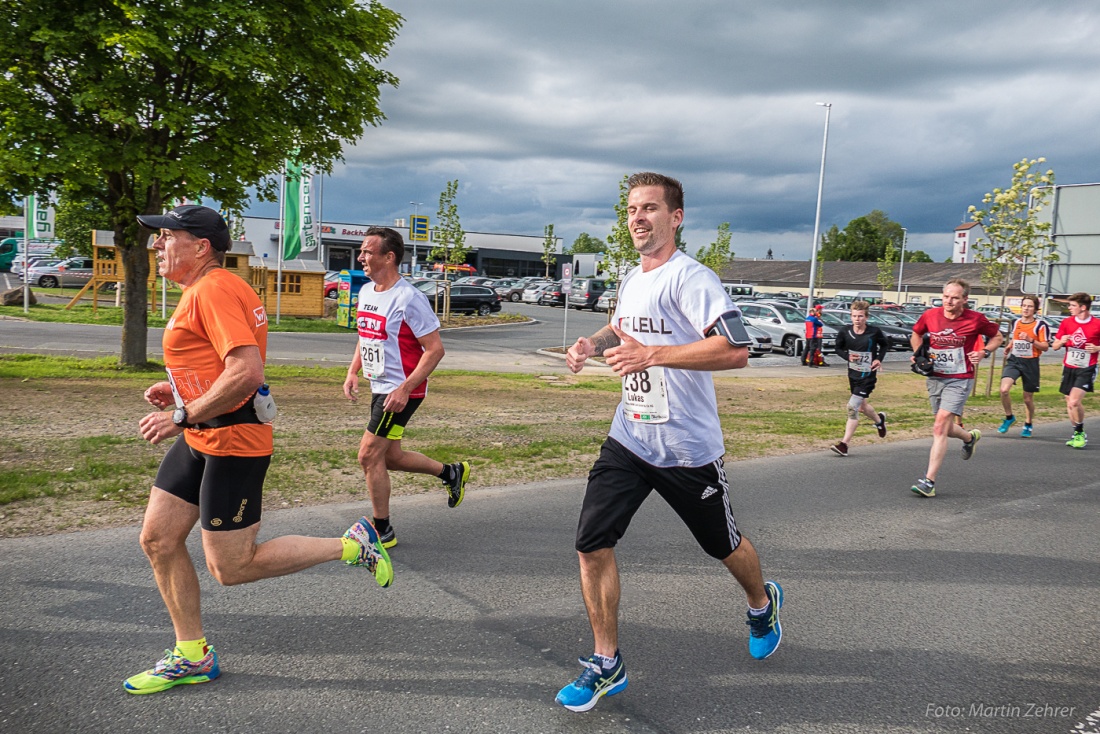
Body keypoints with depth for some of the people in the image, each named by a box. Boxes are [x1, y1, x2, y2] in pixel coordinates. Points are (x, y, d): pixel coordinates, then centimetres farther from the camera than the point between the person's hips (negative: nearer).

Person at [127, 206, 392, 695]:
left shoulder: (214, 290, -18)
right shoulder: (200, 292, 16)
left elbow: (247, 373, -29)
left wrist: (183, 416, -22)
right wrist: (178, 391, 13)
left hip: (232, 441, -10)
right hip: (200, 438, 10)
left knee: (230, 568, -3)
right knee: (157, 539, 11)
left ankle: (352, 546, 8)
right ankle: (192, 657, 25)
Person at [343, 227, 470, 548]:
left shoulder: (408, 298, -20)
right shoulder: (365, 291, 7)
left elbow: (435, 349, -19)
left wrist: (405, 389, -24)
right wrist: (353, 372, 8)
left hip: (401, 391, -9)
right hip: (380, 387, 9)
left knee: (369, 455, -7)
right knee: (390, 457, 16)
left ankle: (383, 531, 9)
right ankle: (452, 472, 36)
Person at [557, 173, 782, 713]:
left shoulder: (690, 277, -17)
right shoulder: (630, 281, 9)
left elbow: (736, 350, -30)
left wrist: (652, 354, -33)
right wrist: (593, 344, 8)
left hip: (687, 446, -6)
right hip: (628, 440, 6)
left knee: (723, 545, 15)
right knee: (592, 544, -4)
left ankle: (763, 604, 49)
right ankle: (606, 664, 12)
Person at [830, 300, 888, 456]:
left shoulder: (874, 331, -13)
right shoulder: (845, 331, -8)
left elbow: (884, 345, 6)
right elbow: (838, 348, 7)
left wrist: (879, 359, -10)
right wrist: (847, 356, -13)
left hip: (868, 375, -5)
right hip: (853, 374, 5)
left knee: (853, 407, -13)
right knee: (862, 406, 22)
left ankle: (844, 444, -9)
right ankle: (879, 420, 57)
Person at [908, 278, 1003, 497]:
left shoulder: (976, 319, -8)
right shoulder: (930, 315, -2)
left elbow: (997, 337, 10)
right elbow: (916, 334, 18)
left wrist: (983, 352, -8)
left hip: (959, 380, -4)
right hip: (934, 378, 4)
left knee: (940, 427, -16)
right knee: (945, 429, 15)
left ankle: (929, 481, -16)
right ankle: (970, 437, 51)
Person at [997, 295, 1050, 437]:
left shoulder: (1040, 325, -6)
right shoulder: (1015, 323, 8)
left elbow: (1045, 347, -8)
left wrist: (1030, 340, -22)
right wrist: (1008, 347, 7)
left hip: (1030, 363, -3)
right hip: (1013, 360, 3)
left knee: (1028, 398, 8)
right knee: (1004, 390, -20)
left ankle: (1029, 424, 32)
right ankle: (1009, 417, 5)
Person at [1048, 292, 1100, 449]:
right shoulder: (1066, 322, 3)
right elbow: (1054, 346, 9)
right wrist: (1061, 341, -12)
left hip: (1086, 369, -5)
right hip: (1069, 368, 5)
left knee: (1074, 401, -19)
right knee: (1070, 403, 10)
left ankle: (1081, 433, -1)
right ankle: (1077, 434, 27)